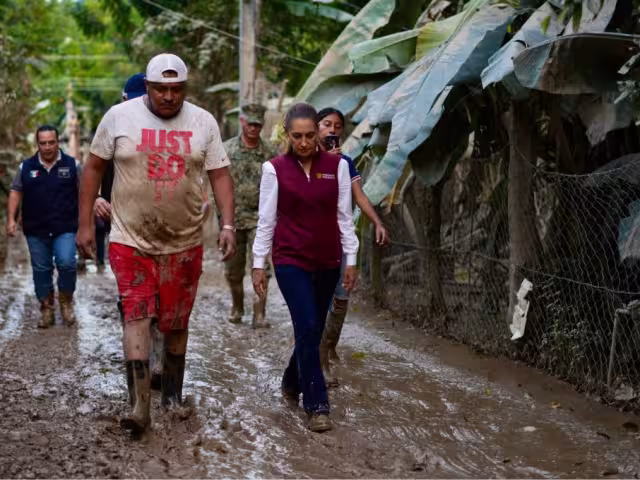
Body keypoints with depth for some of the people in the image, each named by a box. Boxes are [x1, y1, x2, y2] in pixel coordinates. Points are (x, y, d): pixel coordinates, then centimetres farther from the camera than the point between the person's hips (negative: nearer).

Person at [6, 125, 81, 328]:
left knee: (66, 263, -18)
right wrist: (11, 219, 0)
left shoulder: (72, 165, 2)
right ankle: (46, 309, 19)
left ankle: (66, 302, 5)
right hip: (36, 231, 2)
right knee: (41, 270, 7)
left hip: (65, 229, -2)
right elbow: (16, 192, 10)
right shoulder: (26, 167, 7)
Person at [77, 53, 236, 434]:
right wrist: (85, 224, 0)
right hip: (130, 241, -2)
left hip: (184, 244, 2)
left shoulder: (203, 122, 1)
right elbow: (94, 168, 3)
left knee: (176, 323, 12)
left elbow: (220, 175, 2)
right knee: (136, 316, -12)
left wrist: (228, 225, -10)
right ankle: (140, 406, -13)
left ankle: (173, 395, 28)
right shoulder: (119, 117, -4)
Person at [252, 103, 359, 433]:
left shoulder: (337, 166, 1)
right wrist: (258, 264, 1)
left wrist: (351, 259, 4)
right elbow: (266, 219, 2)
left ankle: (291, 384, 35)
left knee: (312, 330, 10)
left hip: (327, 262, 3)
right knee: (308, 328, -12)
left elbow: (344, 216, 5)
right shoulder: (275, 169, -3)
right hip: (291, 260, -3)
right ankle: (317, 405, -5)